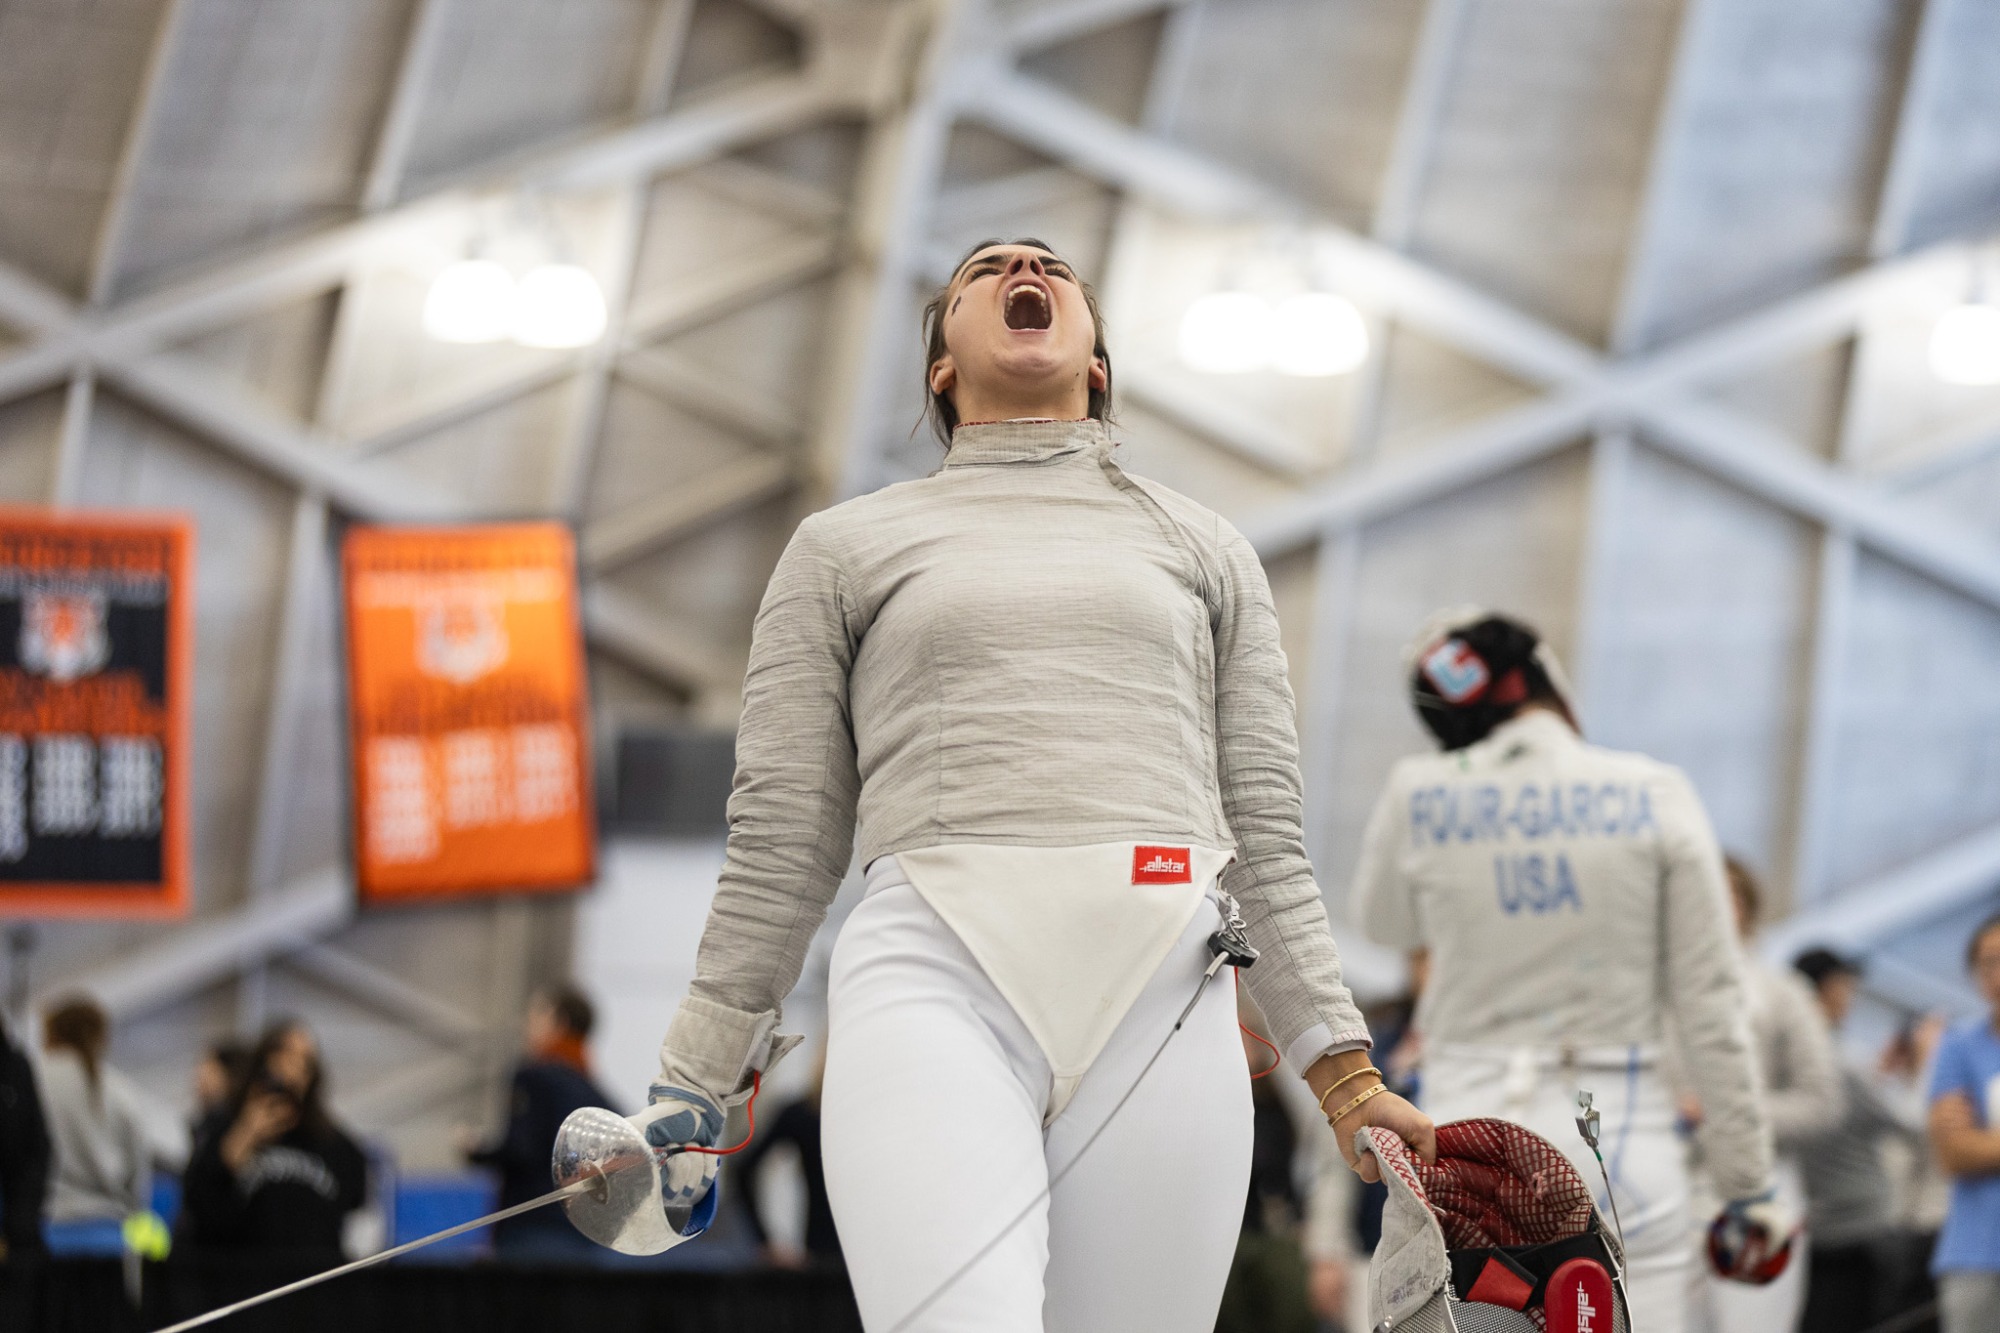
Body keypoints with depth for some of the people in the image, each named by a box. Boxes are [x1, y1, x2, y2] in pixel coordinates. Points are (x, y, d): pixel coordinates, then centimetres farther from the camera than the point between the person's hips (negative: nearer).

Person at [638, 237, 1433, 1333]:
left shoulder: (1202, 547, 24)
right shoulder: (844, 545, 19)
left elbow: (1262, 836, 20)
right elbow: (781, 842, 18)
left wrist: (1343, 1072, 12)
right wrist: (689, 1092, 14)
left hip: (1162, 998, 2)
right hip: (935, 977, -2)